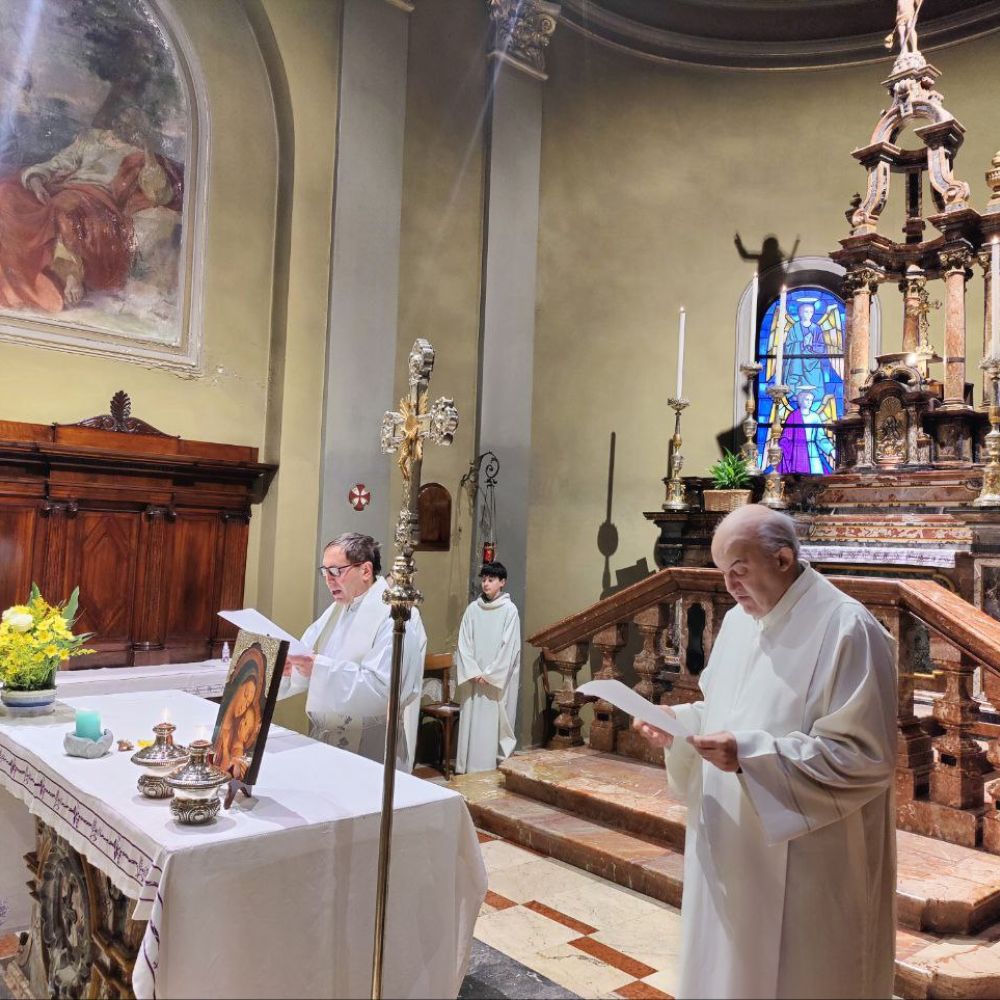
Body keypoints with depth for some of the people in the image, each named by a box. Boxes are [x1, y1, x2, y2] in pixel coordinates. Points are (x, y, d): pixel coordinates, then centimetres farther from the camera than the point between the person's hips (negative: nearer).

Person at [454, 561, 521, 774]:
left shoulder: (509, 610, -4)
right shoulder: (473, 609, 6)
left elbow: (509, 647, -8)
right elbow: (464, 644, 3)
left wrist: (489, 675, -11)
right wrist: (474, 672, -8)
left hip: (499, 680, -3)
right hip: (474, 678, 3)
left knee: (494, 723, -3)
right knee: (471, 723, 5)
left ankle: (496, 769, 5)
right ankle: (469, 769, 13)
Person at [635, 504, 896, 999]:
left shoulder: (847, 629, -19)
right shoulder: (738, 620, 6)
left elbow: (865, 755, -21)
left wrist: (750, 754, -27)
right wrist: (677, 721, -4)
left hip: (806, 861, -7)